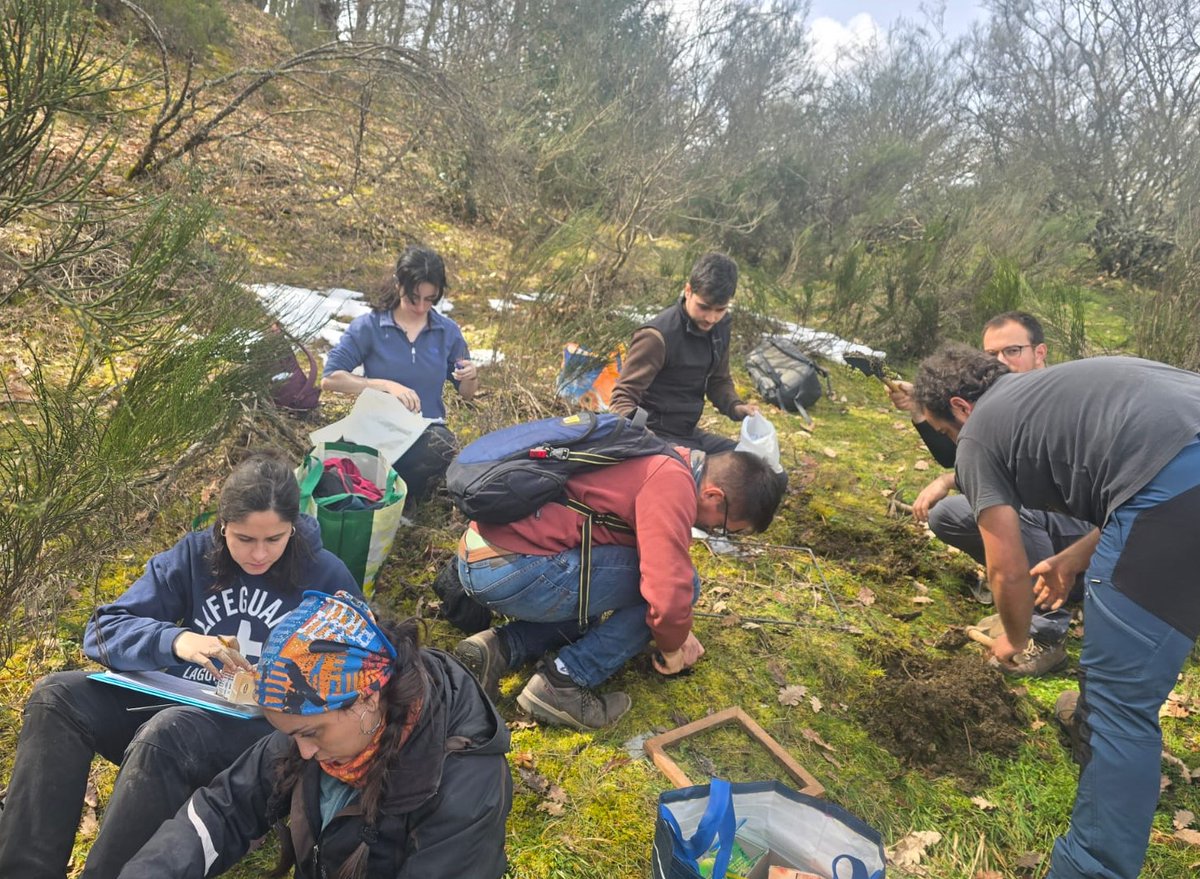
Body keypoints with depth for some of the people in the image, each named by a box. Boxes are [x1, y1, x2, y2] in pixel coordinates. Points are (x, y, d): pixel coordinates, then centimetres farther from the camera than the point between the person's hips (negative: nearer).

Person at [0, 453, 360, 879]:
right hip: (177, 701, 5)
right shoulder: (195, 554, 1)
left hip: (264, 724, -4)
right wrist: (174, 640, -24)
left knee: (165, 734, -35)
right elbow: (103, 631, -4)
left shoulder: (327, 577, -6)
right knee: (56, 696, -18)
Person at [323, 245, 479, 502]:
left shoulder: (448, 331, 7)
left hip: (428, 431, 3)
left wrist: (471, 377, -8)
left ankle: (406, 498, -3)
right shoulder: (369, 326, -1)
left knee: (442, 447, -36)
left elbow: (467, 393, 16)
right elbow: (330, 378, -8)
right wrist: (385, 385, -18)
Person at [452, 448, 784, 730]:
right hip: (512, 570, -10)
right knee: (680, 580, -4)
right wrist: (672, 647, 1)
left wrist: (679, 629, 25)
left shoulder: (666, 463, 16)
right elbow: (669, 589, -20)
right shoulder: (673, 484, -14)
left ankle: (500, 649, 11)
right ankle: (563, 683, -5)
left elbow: (660, 555, 29)